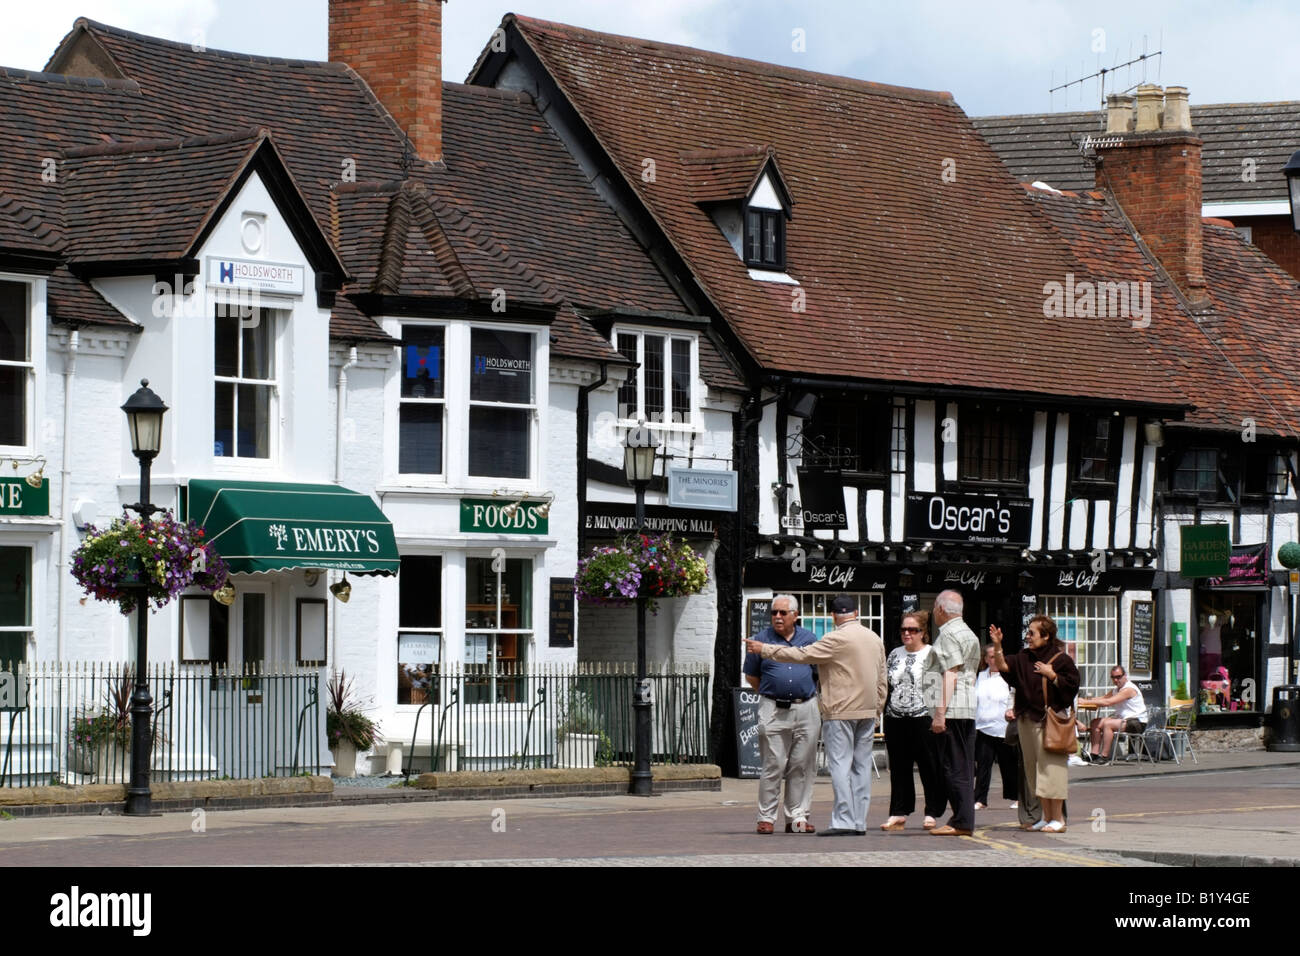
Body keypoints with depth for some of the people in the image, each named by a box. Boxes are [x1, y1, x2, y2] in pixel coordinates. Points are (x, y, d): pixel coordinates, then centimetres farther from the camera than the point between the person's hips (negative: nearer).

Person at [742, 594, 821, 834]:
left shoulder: (809, 639, 10)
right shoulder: (762, 639, 4)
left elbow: (820, 673, 19)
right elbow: (751, 676, 12)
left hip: (806, 708, 2)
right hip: (773, 712, -2)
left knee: (802, 766, 3)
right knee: (773, 765, -5)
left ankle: (798, 816, 9)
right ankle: (766, 817, 1)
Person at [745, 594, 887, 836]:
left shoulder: (837, 639, -12)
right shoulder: (875, 639, 11)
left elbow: (801, 655, -11)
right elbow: (882, 682, 16)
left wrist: (764, 649, -3)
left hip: (840, 711, -7)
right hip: (867, 711, 7)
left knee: (840, 765, -6)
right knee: (861, 766, 8)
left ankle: (843, 821, -11)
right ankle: (859, 821, 8)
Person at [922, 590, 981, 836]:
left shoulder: (949, 634, -9)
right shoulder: (969, 634, 22)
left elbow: (951, 675, -17)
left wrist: (940, 712, -20)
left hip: (951, 709, -10)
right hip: (968, 709, 10)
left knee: (953, 767, -8)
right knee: (964, 767, 10)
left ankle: (961, 822, -9)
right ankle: (964, 821, 12)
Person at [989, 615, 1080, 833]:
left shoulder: (1061, 659, -3)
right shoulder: (1023, 658, 12)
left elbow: (1072, 685, -5)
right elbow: (1003, 666, 0)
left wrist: (1051, 675, -14)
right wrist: (997, 646, -13)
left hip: (1050, 720, -6)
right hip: (1027, 719, 6)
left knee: (1050, 766, -8)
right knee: (1034, 768, 8)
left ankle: (1058, 819, -3)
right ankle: (1047, 817, 15)